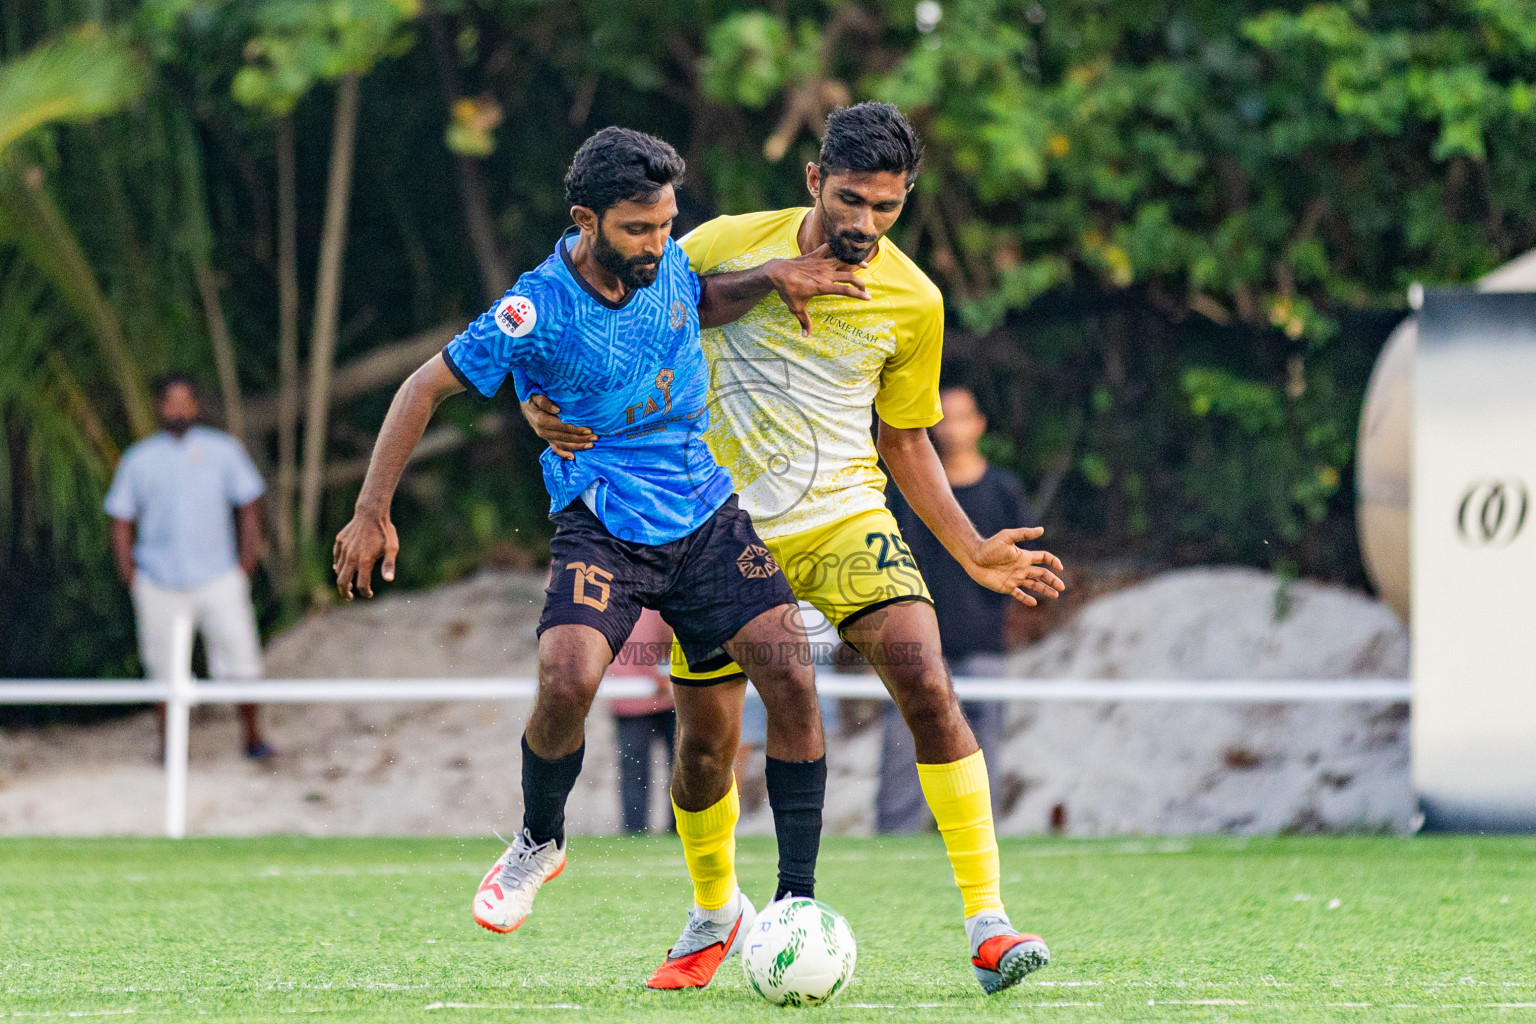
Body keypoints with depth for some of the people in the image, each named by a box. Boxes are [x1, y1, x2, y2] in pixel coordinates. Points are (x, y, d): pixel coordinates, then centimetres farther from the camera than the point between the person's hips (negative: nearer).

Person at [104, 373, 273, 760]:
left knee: (241, 660, -7)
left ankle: (252, 735, 7)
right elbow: (120, 523, 10)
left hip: (219, 580, 0)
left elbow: (249, 509, 10)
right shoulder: (137, 460, 7)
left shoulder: (223, 450, 7)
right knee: (167, 670, -1)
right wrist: (133, 583, 0)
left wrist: (244, 569, 1)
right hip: (160, 587, 0)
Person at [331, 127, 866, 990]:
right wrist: (374, 513, -10)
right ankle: (539, 842, 4)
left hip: (706, 516, 5)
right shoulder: (538, 313, -18)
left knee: (790, 678, -12)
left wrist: (769, 279, 6)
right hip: (602, 526, -5)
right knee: (567, 683, -29)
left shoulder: (666, 259, -1)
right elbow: (425, 388, -8)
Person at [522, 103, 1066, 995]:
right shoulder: (725, 247, -8)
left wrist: (972, 550, 2)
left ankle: (988, 921, -18)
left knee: (926, 686, -21)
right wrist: (547, 402, -15)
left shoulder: (914, 302, -3)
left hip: (845, 517, 0)